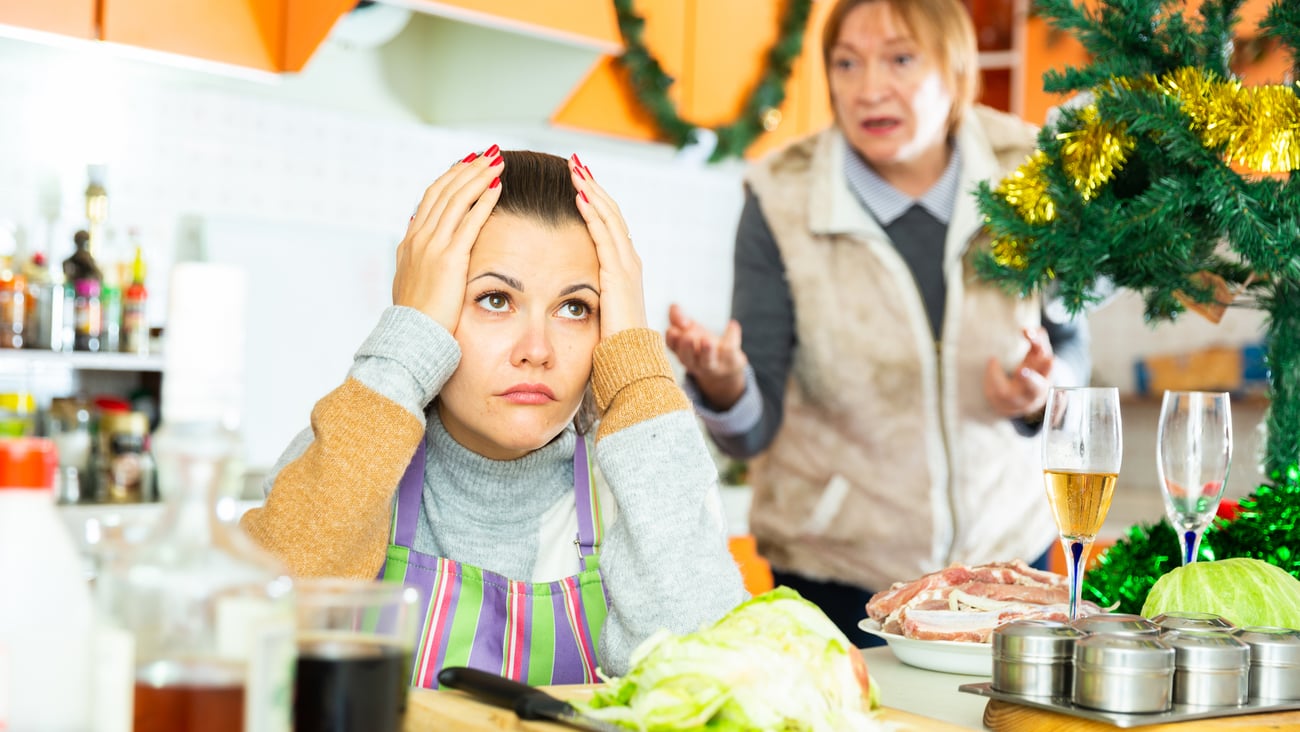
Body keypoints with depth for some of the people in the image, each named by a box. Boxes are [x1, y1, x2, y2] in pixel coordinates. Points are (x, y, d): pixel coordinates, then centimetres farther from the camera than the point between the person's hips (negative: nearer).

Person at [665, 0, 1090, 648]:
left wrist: (1044, 390, -18)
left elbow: (1068, 342, 4)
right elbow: (753, 430, -16)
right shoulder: (781, 199, -14)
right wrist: (723, 385, -38)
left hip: (1006, 543, 2)